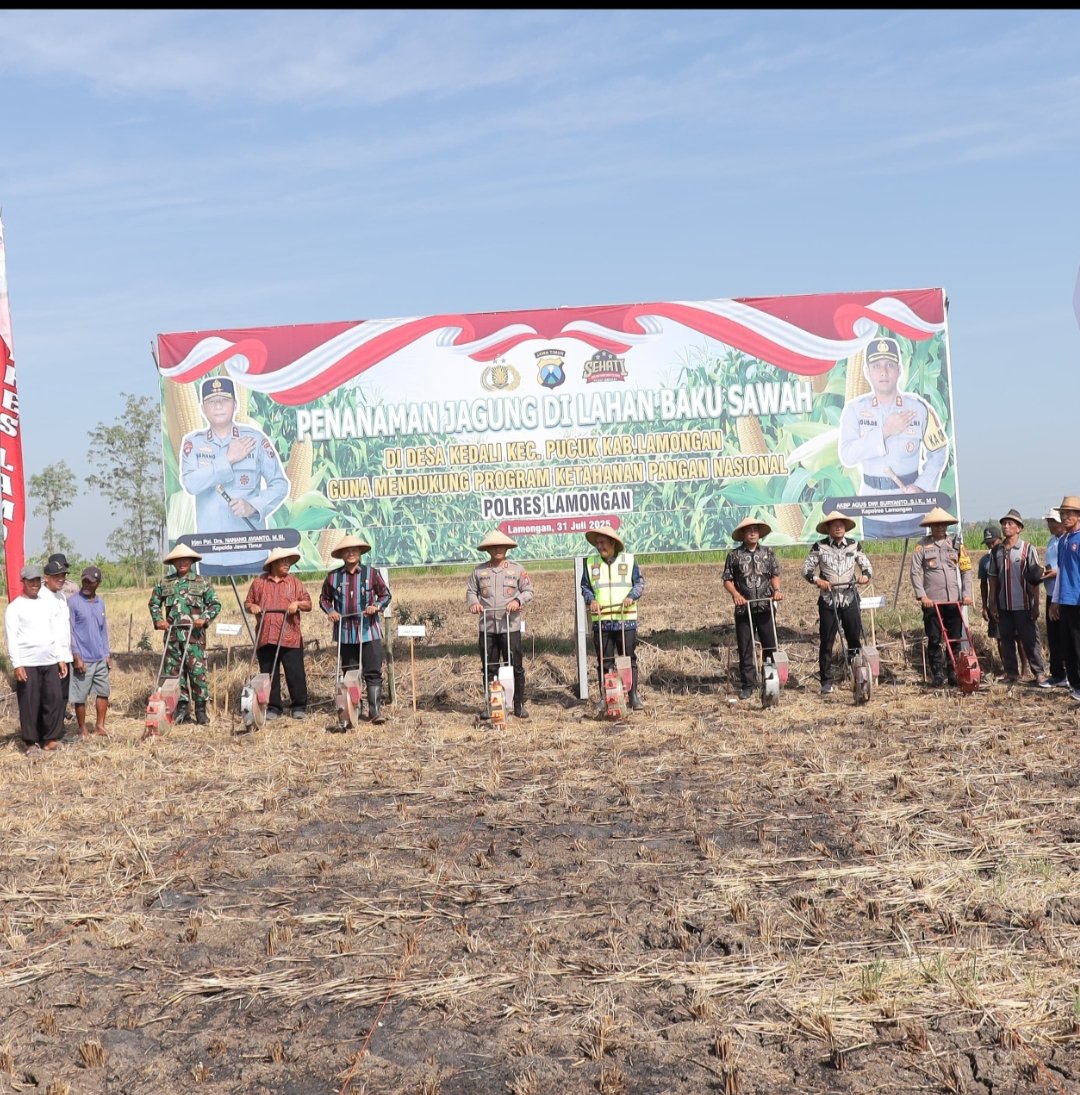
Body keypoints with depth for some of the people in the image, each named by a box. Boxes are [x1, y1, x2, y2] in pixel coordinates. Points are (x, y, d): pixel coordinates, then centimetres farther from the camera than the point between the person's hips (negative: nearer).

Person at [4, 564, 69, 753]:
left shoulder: (48, 603, 13)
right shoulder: (14, 607, -1)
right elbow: (12, 638, -7)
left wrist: (61, 658, 10)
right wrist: (17, 664, -14)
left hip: (50, 662, 4)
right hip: (27, 663, -4)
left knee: (55, 700, 0)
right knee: (30, 703, -2)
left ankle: (50, 739, 9)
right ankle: (32, 742, 8)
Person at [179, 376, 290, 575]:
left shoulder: (255, 438, 2)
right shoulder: (193, 442, 6)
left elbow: (280, 484, 3)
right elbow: (190, 483, -11)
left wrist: (253, 506, -13)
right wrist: (229, 459, -11)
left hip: (250, 552, -1)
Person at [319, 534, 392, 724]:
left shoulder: (371, 573, 1)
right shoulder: (333, 577, 4)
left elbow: (385, 595, 7)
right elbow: (324, 599, 16)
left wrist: (377, 606, -11)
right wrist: (330, 611, -3)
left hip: (369, 631, -2)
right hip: (345, 633, 2)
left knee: (373, 672, -5)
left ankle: (375, 710, -4)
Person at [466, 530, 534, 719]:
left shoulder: (517, 569, 5)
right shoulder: (478, 570, 8)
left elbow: (528, 590, 6)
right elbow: (471, 591, 12)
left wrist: (518, 600, -13)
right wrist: (473, 603, -9)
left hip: (510, 626, -1)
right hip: (487, 627, 2)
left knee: (515, 666, -1)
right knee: (489, 668, 6)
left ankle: (519, 705, 8)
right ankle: (489, 706, 15)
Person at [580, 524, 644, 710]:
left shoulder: (629, 560, 4)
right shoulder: (591, 563, 8)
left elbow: (640, 582, 6)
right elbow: (585, 586, 13)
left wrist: (632, 596, -11)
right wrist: (591, 600, -6)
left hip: (626, 619, -1)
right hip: (601, 621, 1)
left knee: (629, 659, 2)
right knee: (604, 661, 3)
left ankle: (634, 695, 8)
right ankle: (604, 697, 9)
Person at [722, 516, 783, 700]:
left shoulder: (768, 553, 7)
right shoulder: (734, 555, 2)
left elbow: (775, 574, 8)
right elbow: (727, 579, 4)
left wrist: (776, 589, -11)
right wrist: (735, 594, -13)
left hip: (766, 607, 1)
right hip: (744, 608, -1)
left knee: (771, 646, 4)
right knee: (745, 649, 4)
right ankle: (747, 686, 11)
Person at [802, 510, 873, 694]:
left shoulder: (854, 545, 6)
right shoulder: (819, 547, 0)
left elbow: (867, 566, 10)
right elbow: (806, 569, 1)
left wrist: (865, 575, -12)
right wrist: (817, 580, -17)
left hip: (850, 600, 1)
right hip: (828, 601, -1)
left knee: (855, 639, 3)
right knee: (826, 642, 1)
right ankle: (826, 681, 9)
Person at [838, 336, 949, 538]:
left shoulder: (919, 407, -3)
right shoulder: (854, 409, -3)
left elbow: (938, 452, 6)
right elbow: (847, 456, -15)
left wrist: (922, 487, -7)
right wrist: (885, 432, -20)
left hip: (910, 513, 0)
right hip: (872, 513, 0)